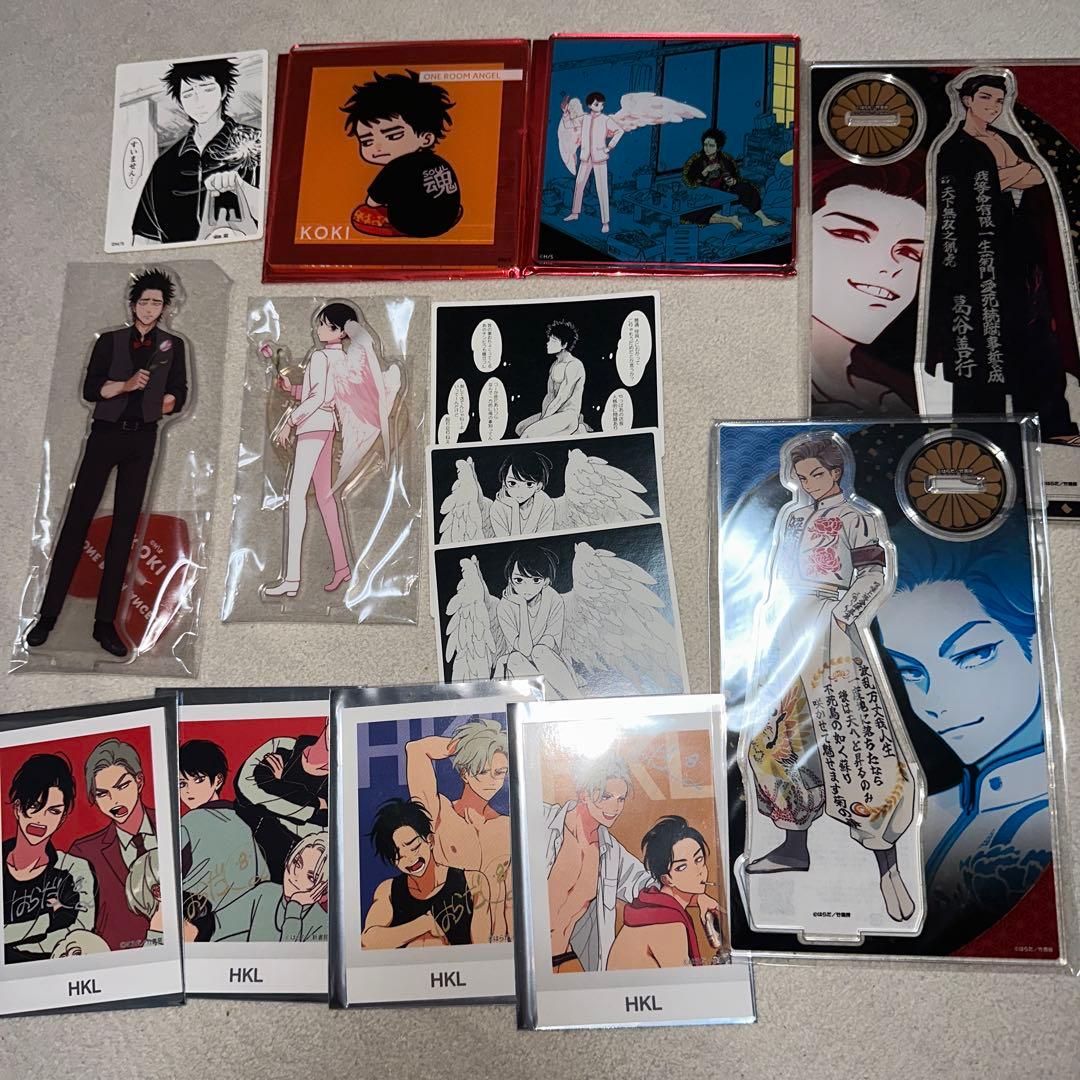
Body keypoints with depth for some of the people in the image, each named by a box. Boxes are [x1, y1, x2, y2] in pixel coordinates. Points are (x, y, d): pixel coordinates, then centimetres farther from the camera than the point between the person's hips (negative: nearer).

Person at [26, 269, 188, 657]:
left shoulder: (172, 345, 9)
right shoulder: (110, 341, 6)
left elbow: (177, 393, 12)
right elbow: (90, 389, -1)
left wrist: (168, 400, -8)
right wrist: (126, 385, -16)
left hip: (142, 439, 1)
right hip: (105, 434, -1)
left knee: (125, 526, 0)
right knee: (77, 518, -5)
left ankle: (105, 622, 3)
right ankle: (48, 614, 1)